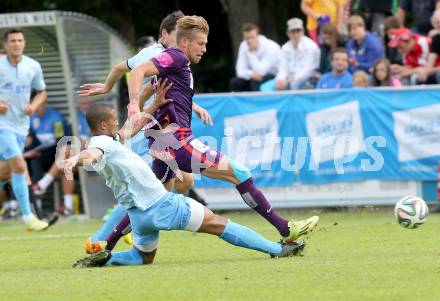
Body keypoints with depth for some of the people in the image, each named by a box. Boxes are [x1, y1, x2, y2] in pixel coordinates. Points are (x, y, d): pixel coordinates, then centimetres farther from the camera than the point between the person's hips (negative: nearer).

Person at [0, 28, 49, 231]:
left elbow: (42, 92, 17)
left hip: (21, 125, 5)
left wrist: (34, 105, -4)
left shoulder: (33, 66, 4)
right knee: (19, 166, -16)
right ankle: (28, 217, -14)